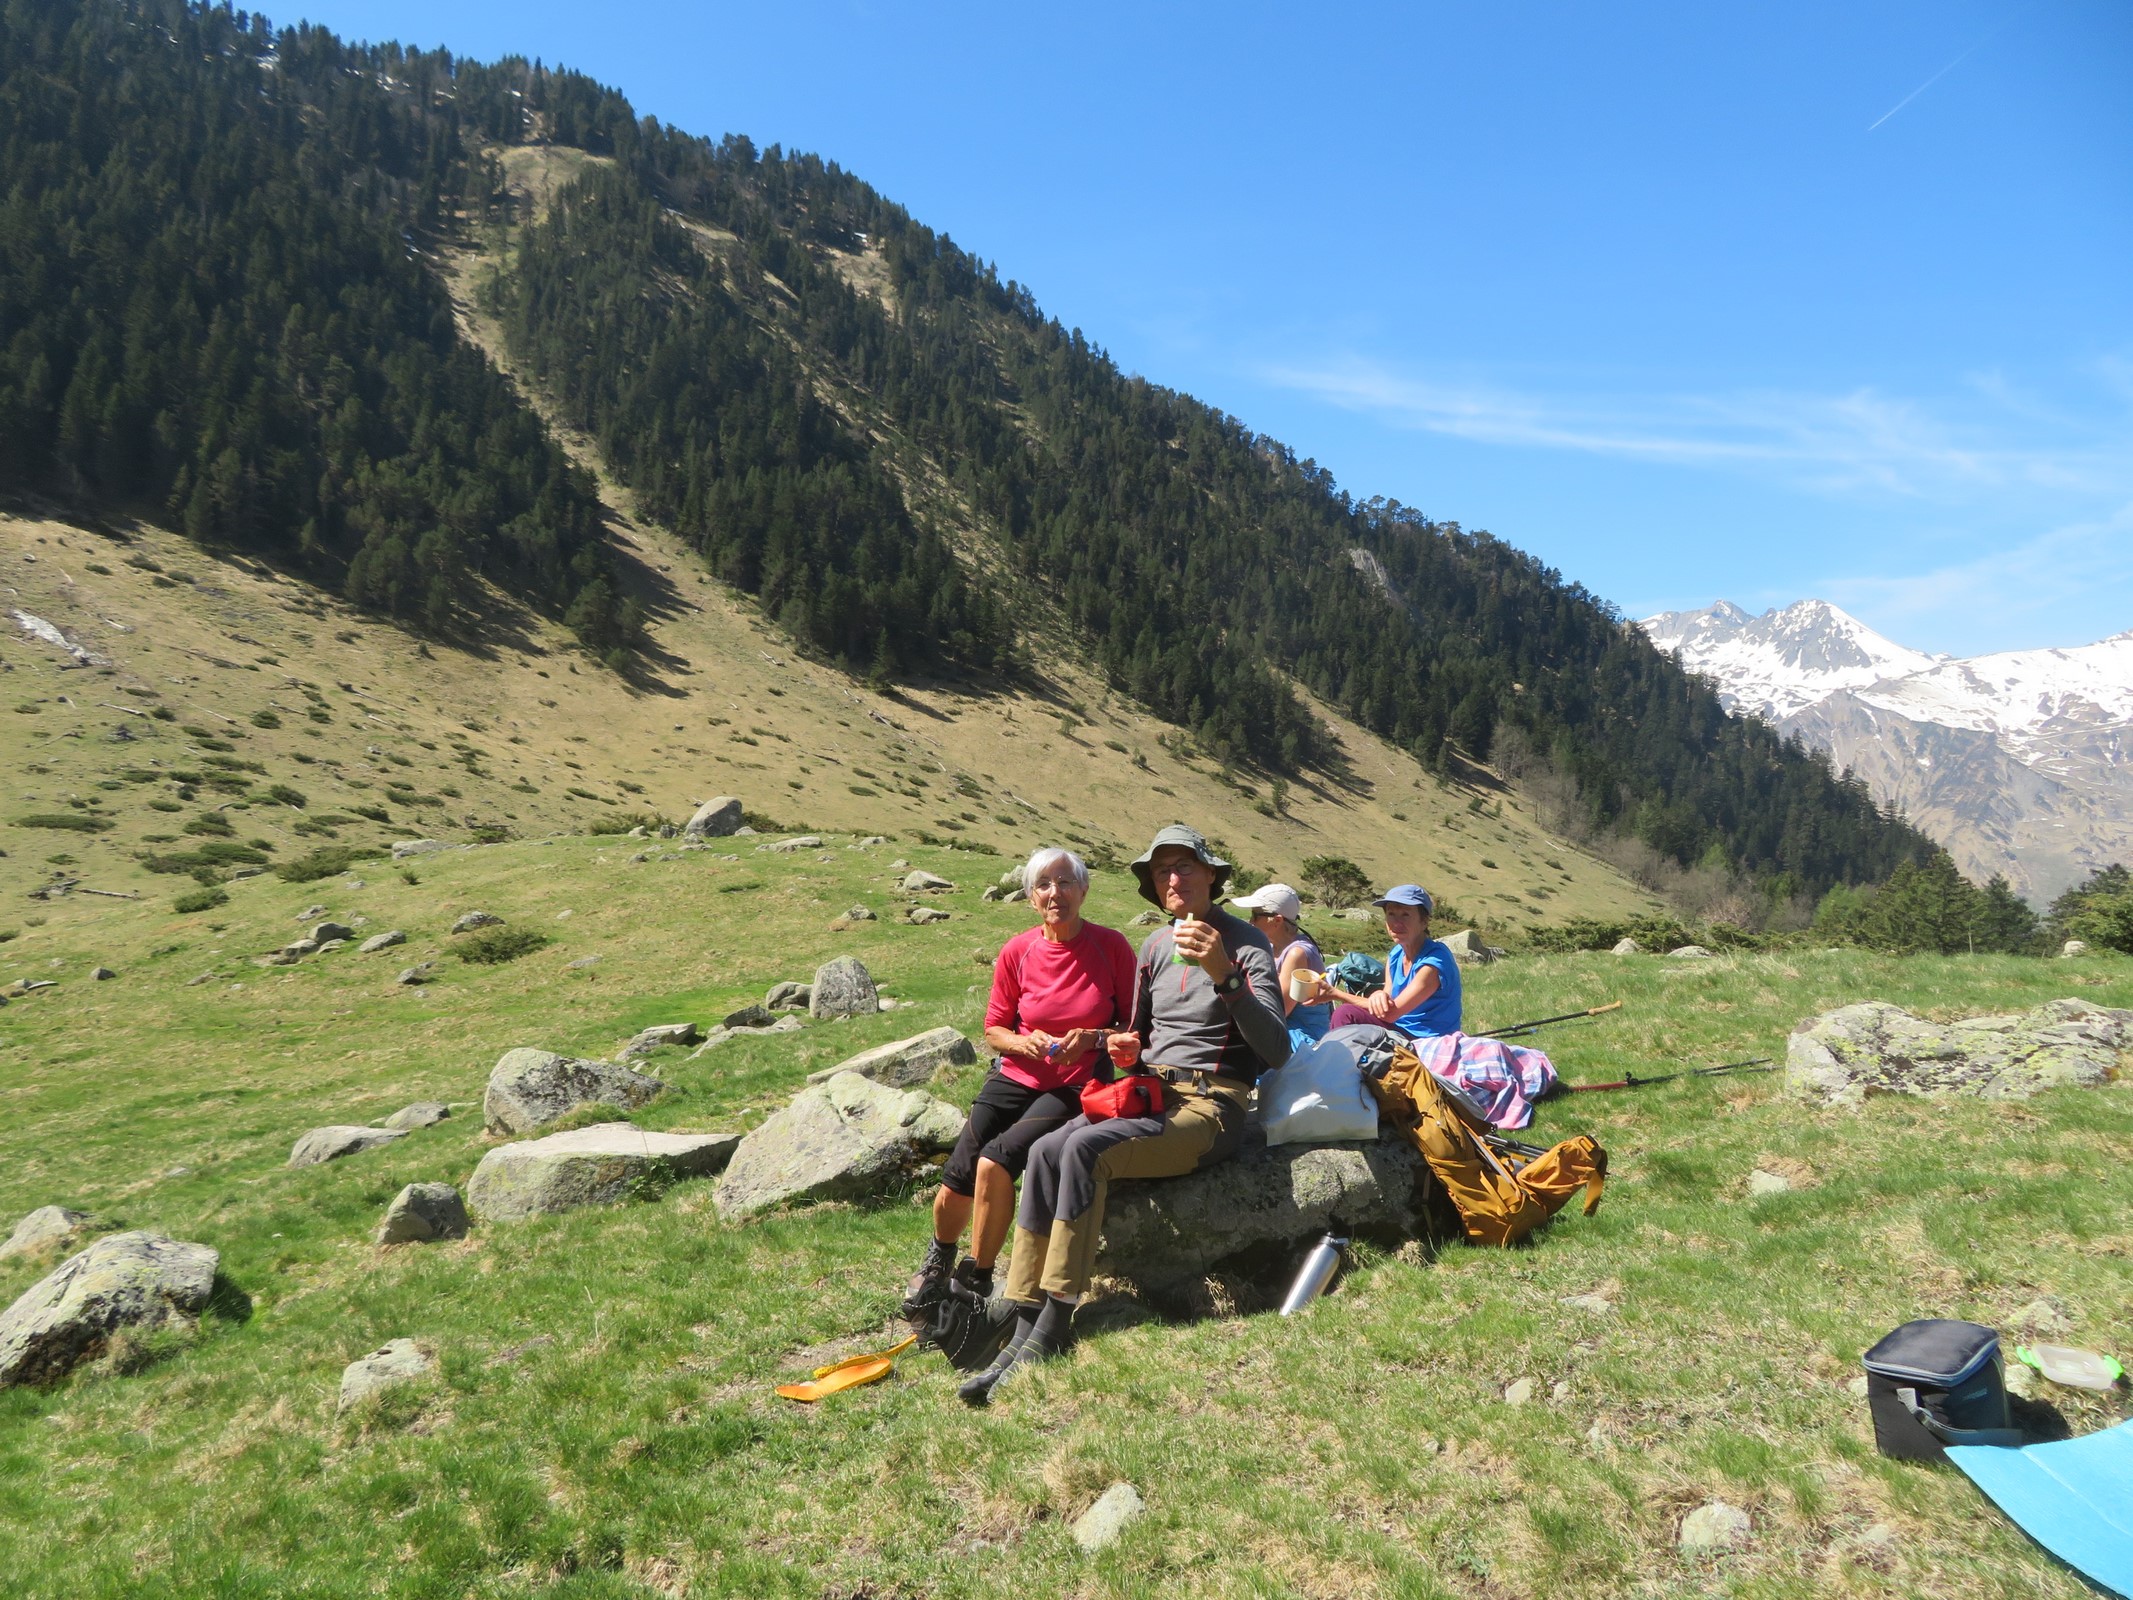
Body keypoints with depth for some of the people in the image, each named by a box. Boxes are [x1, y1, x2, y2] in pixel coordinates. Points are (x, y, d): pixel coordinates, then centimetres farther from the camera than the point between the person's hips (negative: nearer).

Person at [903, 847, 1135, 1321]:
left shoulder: (1111, 946, -7)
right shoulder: (1017, 952, 0)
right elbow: (993, 1031, 9)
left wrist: (1092, 1039, -18)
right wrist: (1023, 1042, -11)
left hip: (1076, 1088, -3)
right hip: (1016, 1078, 3)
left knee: (995, 1161, -26)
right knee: (956, 1180, -12)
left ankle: (976, 1281, -4)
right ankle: (939, 1259, 24)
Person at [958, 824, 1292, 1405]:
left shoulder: (1247, 943, -5)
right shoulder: (1156, 945, 15)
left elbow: (1276, 1050, -16)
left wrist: (1224, 977, -27)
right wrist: (1126, 1048, 2)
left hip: (1210, 1107, -6)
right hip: (1149, 1093, 6)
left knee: (1085, 1149, -29)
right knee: (1046, 1151, -20)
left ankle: (1053, 1330, -22)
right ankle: (1024, 1326, -19)